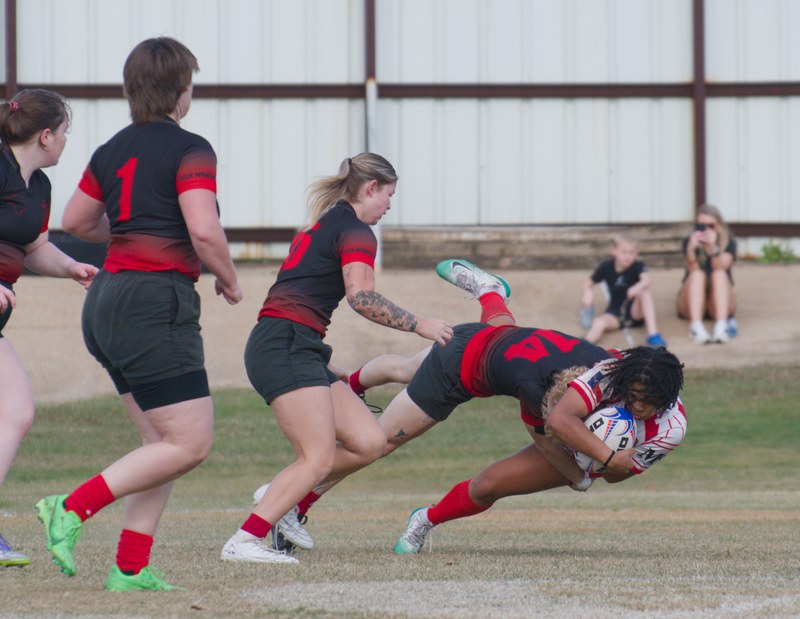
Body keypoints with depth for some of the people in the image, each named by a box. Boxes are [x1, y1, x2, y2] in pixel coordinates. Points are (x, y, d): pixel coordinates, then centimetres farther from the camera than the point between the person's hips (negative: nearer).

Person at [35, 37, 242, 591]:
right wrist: (229, 279, -2)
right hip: (157, 302, -9)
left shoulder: (113, 151, 13)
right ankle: (73, 508, -12)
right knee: (190, 443, -5)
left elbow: (76, 221, 26)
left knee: (163, 441, 12)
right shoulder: (190, 151, -9)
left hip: (107, 302, 9)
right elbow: (204, 232, -20)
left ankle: (131, 567, 5)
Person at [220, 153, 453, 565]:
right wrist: (419, 325, -11)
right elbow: (361, 297, -20)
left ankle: (284, 497, 11)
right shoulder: (355, 232, -5)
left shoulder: (321, 226, 25)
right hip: (287, 346, -10)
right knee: (319, 459, -16)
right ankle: (243, 542, -19)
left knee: (369, 442, 2)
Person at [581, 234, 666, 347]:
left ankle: (653, 334, -36)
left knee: (645, 291, -31)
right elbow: (589, 282, 9)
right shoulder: (606, 266, -4)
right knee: (598, 323, -31)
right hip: (615, 313, 1)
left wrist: (638, 287, -58)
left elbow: (646, 280, -34)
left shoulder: (638, 266, -12)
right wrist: (587, 293, -16)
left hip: (635, 312, -1)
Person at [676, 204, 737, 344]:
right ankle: (696, 327, -48)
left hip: (719, 304, 0)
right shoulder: (688, 242, -2)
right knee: (698, 274, -27)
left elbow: (720, 268, -21)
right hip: (692, 306, 0)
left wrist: (712, 248, -39)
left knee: (719, 274, -27)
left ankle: (721, 327, -48)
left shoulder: (728, 243, -1)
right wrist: (691, 249, -40)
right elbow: (693, 269, -20)